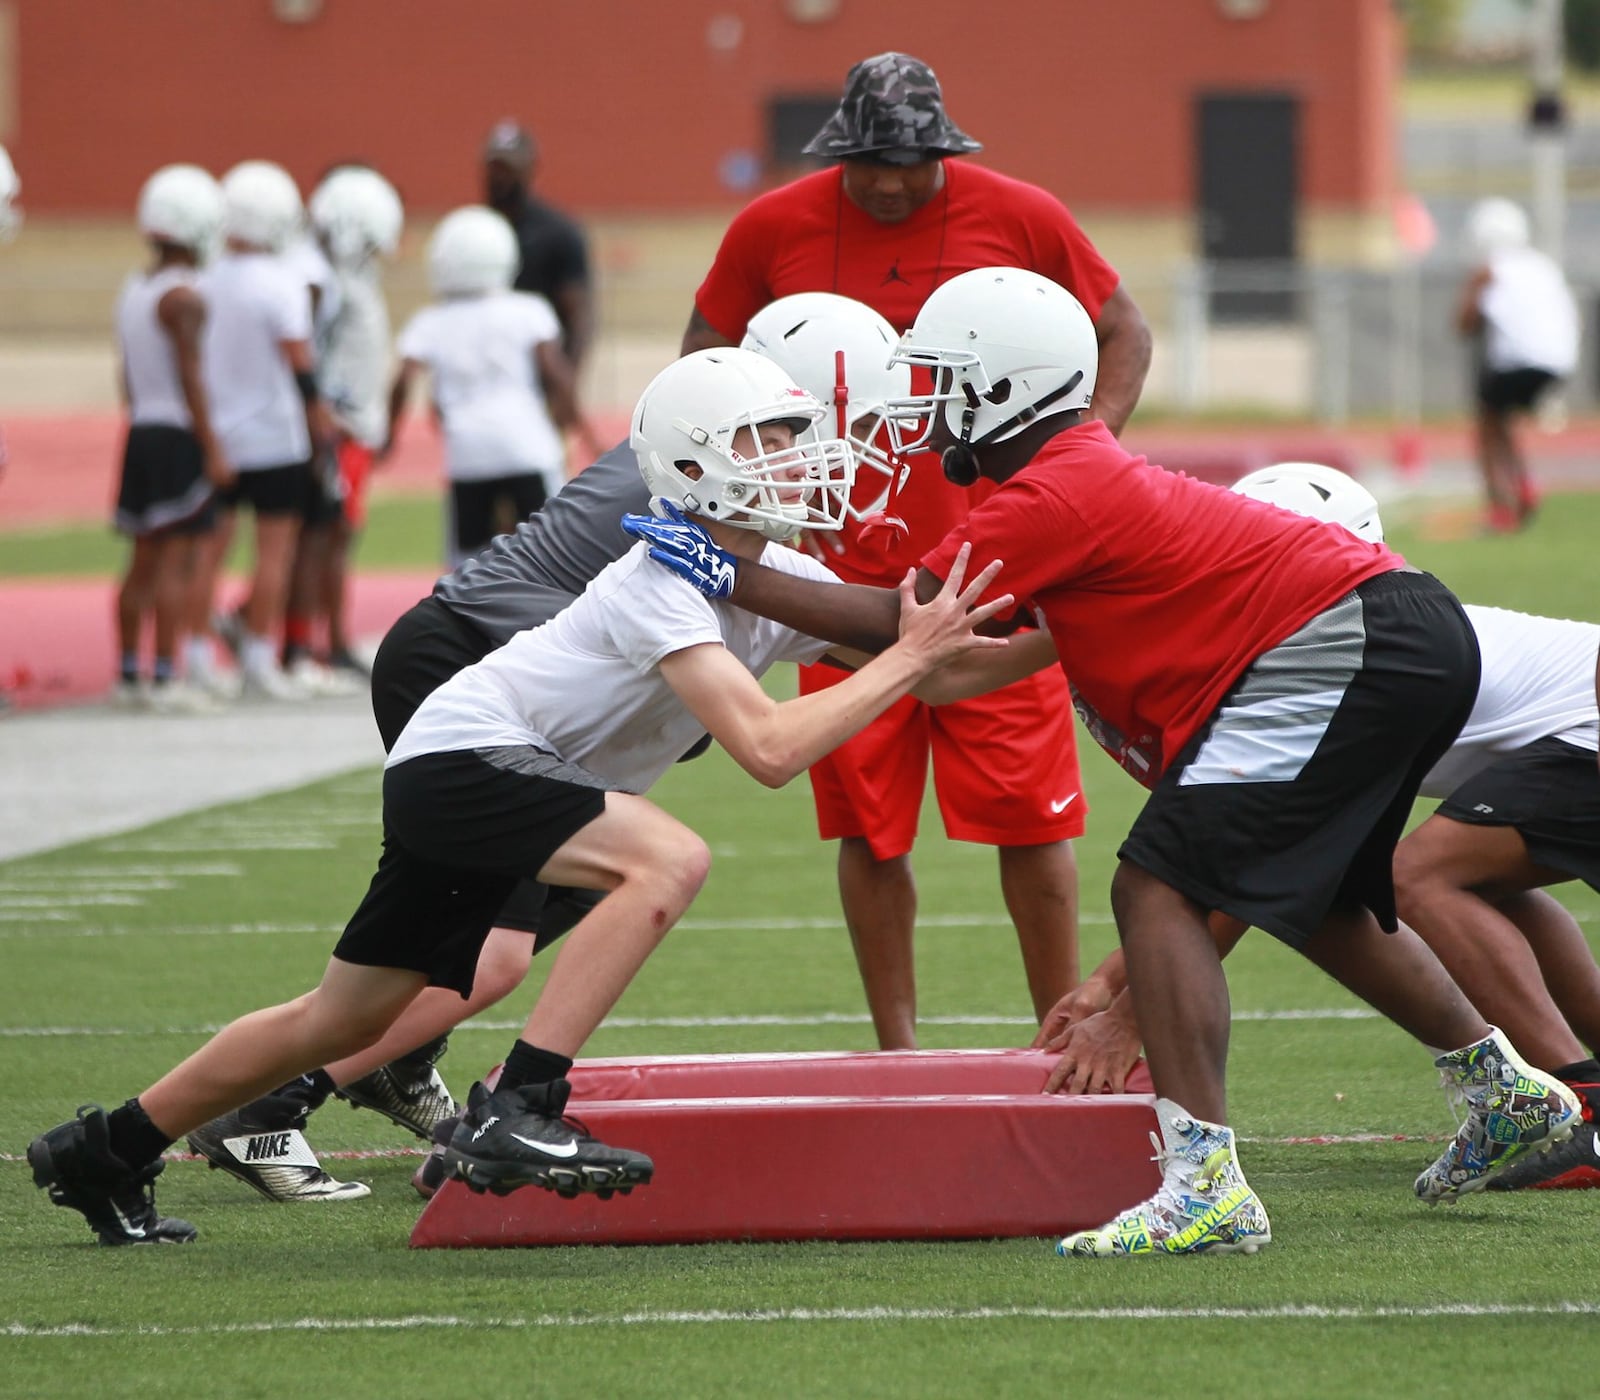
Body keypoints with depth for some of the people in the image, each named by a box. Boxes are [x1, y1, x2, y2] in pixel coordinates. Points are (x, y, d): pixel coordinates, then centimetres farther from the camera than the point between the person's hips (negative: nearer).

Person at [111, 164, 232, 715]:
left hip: (141, 432, 8)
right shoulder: (183, 298, -14)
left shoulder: (132, 291, 11)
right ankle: (165, 678, -10)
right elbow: (190, 378, -16)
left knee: (144, 560, 13)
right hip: (179, 437, -8)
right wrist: (212, 450, -14)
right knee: (179, 560, -7)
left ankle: (128, 673, 16)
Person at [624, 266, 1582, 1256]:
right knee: (1312, 897, 29)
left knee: (1161, 886, -12)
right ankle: (1509, 1092, 39)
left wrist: (738, 580, -6)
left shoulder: (1051, 497, -12)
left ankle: (1207, 1186, -22)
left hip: (1342, 648, -10)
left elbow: (904, 627, -11)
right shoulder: (1093, 477, 18)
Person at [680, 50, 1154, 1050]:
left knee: (1029, 817, -2)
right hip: (851, 579, 1)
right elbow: (706, 357, 16)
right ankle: (895, 1052, 12)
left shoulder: (1018, 218, -2)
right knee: (869, 824, 3)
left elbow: (1124, 334, 11)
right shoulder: (775, 230, 1)